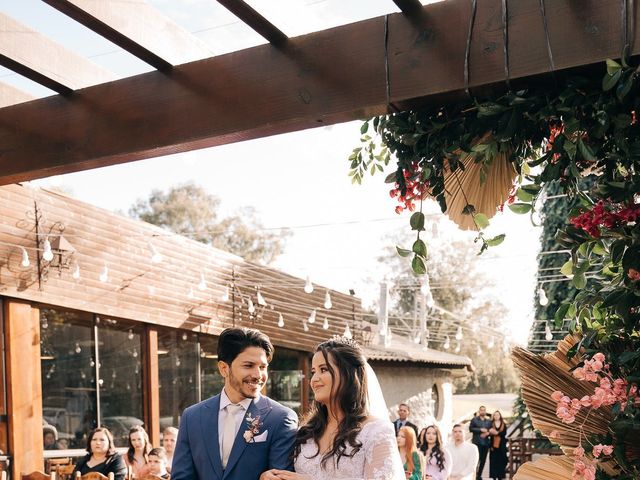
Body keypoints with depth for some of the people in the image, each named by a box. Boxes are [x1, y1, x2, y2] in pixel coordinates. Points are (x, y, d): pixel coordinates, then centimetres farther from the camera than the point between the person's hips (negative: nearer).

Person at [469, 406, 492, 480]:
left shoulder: (489, 421, 15)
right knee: (476, 459, -11)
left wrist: (487, 433, -10)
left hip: (486, 443, 4)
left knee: (483, 460, 5)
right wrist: (480, 430, -13)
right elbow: (471, 429, -4)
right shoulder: (474, 419, 5)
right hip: (477, 442, -4)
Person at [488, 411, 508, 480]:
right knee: (493, 461, -3)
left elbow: (504, 433, -5)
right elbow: (489, 433, -1)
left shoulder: (503, 424, 9)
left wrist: (497, 433, -19)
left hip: (501, 445, 1)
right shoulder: (491, 424, 6)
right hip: (493, 445, -1)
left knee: (501, 461, 0)